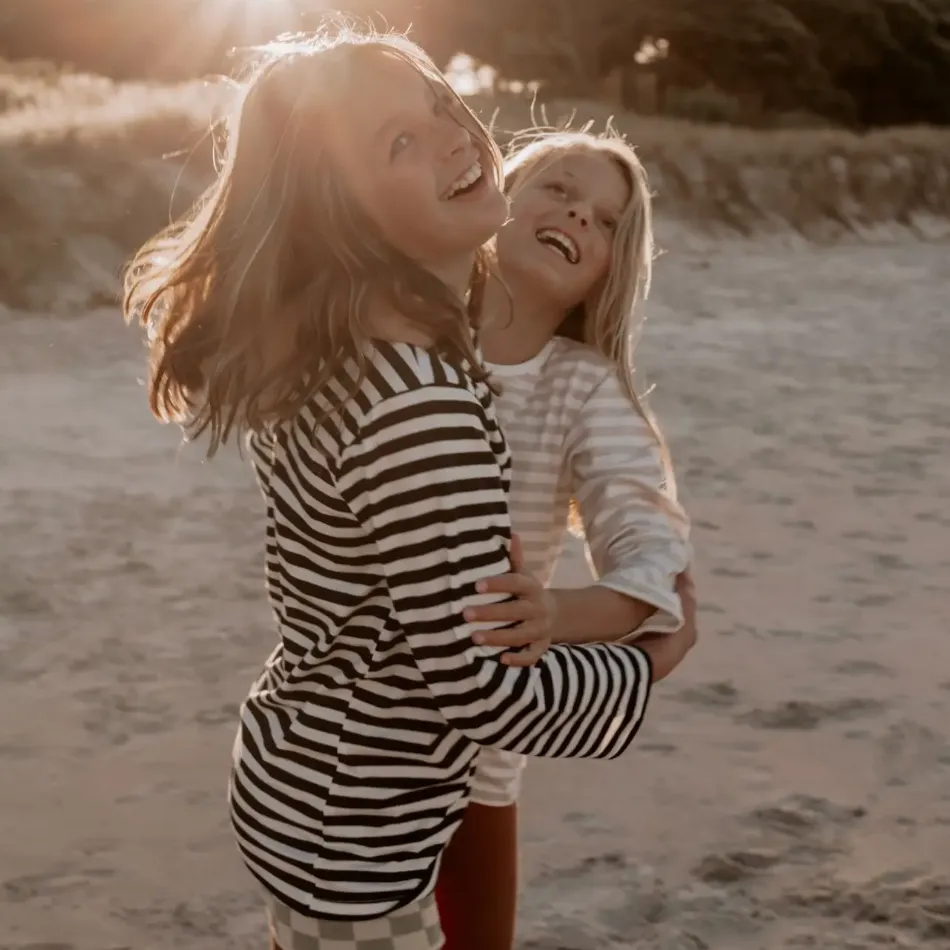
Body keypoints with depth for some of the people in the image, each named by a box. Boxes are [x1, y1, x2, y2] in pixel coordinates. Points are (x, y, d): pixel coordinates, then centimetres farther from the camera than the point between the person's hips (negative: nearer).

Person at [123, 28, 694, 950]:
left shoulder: (320, 341, -3)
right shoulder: (421, 406, -31)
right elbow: (481, 688, -29)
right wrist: (645, 665, -12)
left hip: (297, 779, 8)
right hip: (348, 838, -8)